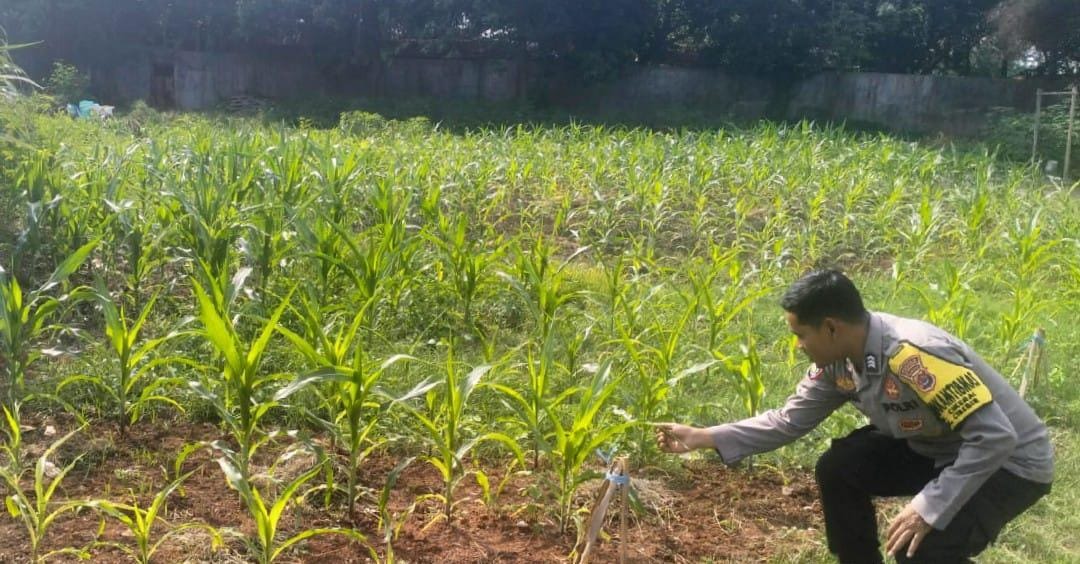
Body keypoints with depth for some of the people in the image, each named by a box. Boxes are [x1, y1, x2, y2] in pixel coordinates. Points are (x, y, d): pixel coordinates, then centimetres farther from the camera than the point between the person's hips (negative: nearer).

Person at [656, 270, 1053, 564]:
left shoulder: (915, 357, -36)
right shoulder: (838, 360, -10)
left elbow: (996, 437, -35)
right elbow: (790, 420, 0)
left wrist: (928, 508, -35)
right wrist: (703, 437, -5)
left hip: (1009, 459, -8)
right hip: (935, 446, 8)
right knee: (838, 469, -3)